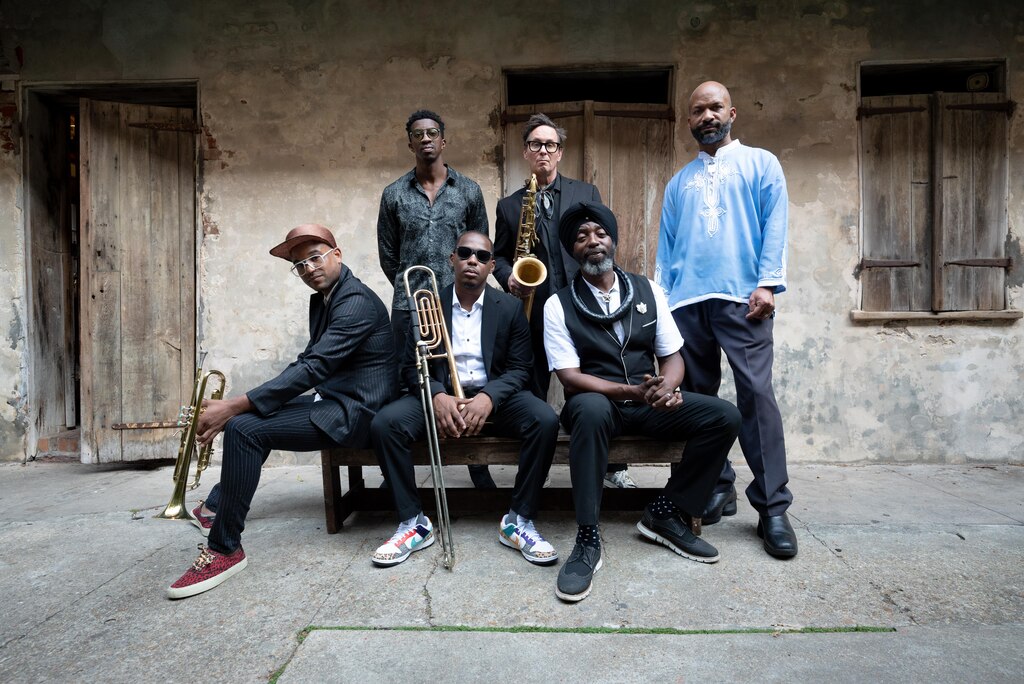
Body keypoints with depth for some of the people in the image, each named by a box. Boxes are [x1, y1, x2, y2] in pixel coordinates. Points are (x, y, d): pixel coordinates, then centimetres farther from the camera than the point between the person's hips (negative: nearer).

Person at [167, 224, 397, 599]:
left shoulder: (357, 301, -20)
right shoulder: (321, 300, 11)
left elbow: (313, 367, -27)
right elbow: (309, 361, 16)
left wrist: (234, 406, -28)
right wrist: (237, 404, 5)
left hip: (353, 412, -10)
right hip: (331, 400, 10)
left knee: (243, 427, -21)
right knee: (249, 412, 22)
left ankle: (226, 549, -9)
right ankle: (216, 505, 36)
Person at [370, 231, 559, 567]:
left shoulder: (510, 307, 2)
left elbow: (520, 368, -2)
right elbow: (411, 366, 0)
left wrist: (489, 397, -23)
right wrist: (437, 395, -22)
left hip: (495, 395, 0)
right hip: (440, 395, 1)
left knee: (545, 420, -28)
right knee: (383, 424, -24)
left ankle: (518, 520, -13)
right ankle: (413, 522, -9)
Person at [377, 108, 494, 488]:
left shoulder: (468, 191, 8)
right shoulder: (394, 194, 8)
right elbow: (387, 255, 12)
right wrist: (411, 288, 10)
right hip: (407, 307, 1)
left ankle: (478, 464, 16)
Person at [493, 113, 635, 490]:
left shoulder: (587, 193, 12)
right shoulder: (508, 205, 14)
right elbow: (498, 255, 15)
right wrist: (510, 279, -6)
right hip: (534, 310, 1)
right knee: (532, 392, 6)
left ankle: (612, 465, 14)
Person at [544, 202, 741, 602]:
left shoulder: (647, 291, 8)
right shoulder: (559, 304, -3)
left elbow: (672, 357, 7)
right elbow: (570, 376, -11)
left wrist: (665, 388, -17)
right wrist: (631, 391, -24)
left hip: (648, 403, 4)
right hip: (596, 402, -4)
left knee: (724, 417, -16)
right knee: (592, 410, -39)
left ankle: (665, 513, -1)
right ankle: (588, 540, -26)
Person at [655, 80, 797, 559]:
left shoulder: (760, 164, 14)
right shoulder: (679, 181, 23)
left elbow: (775, 224, 1)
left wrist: (768, 283, -12)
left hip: (742, 298, -4)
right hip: (687, 302, 4)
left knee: (756, 394, -10)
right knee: (698, 397, 5)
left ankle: (772, 507, -2)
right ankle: (717, 489, 17)